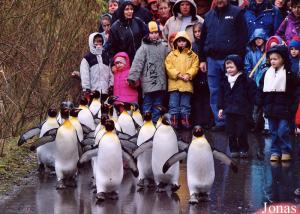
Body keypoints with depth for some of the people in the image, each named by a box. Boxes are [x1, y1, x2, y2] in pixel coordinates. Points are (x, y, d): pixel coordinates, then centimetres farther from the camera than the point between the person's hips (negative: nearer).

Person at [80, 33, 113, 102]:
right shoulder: (87, 58, 1)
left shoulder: (106, 56, 16)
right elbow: (85, 75, -5)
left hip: (105, 91, 4)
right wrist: (86, 88, -11)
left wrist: (111, 85, 4)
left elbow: (110, 72, 14)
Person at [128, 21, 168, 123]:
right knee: (147, 104, 0)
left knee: (157, 105, 11)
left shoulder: (164, 47, 10)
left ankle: (155, 122, 18)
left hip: (161, 83, 4)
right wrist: (132, 78, -18)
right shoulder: (144, 48, -4)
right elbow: (137, 64, -11)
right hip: (148, 83, -4)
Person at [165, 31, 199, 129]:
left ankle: (185, 121, 15)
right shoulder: (171, 55, 6)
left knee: (185, 105, 7)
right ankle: (174, 122, 6)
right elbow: (169, 67, -2)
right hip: (174, 83, 0)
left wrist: (188, 75, -14)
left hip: (187, 84, 1)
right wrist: (178, 75, -12)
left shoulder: (192, 55, 9)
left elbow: (194, 67, 1)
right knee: (174, 104, 0)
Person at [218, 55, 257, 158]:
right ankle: (234, 150, 15)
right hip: (229, 110, 5)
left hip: (241, 111, -5)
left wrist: (249, 108, -6)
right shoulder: (225, 81, 10)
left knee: (241, 132, -3)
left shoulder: (246, 80, -6)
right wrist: (221, 108, 10)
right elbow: (221, 95, 16)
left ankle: (243, 149, 9)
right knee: (231, 132, 6)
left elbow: (252, 96, -4)